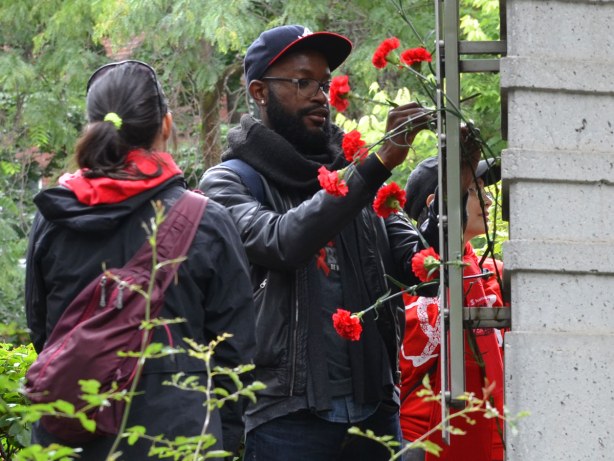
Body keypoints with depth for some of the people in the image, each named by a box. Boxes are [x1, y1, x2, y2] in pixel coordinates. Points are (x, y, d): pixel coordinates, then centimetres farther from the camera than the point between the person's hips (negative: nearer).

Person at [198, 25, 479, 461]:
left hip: (377, 409, 4)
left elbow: (419, 270, 7)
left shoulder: (352, 173, 14)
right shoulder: (230, 183, 0)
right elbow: (282, 243, -20)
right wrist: (378, 163, -23)